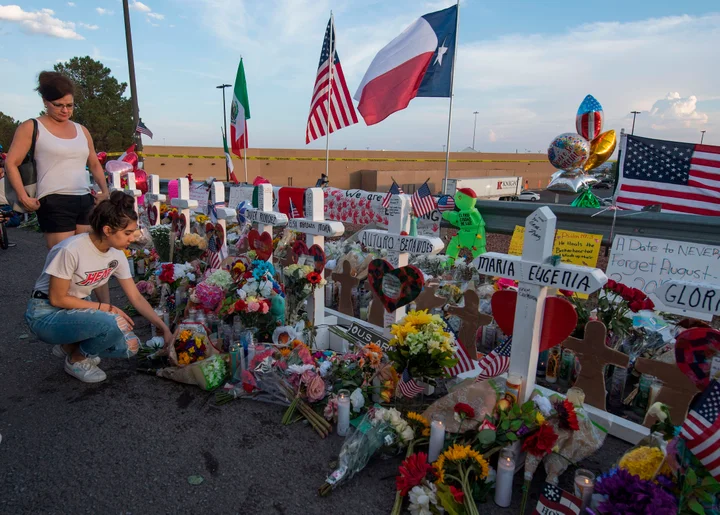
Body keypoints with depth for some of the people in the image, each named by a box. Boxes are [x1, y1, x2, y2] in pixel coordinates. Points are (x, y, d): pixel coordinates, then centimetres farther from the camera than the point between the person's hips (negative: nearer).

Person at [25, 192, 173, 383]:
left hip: (80, 309, 6)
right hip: (47, 313, -6)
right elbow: (57, 299, -20)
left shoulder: (117, 256, -8)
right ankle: (76, 360, -2)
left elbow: (136, 298, -2)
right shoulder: (71, 250, -28)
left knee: (130, 346, -13)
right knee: (112, 323, -33)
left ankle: (70, 346, 12)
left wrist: (164, 328, -7)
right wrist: (104, 307, -20)